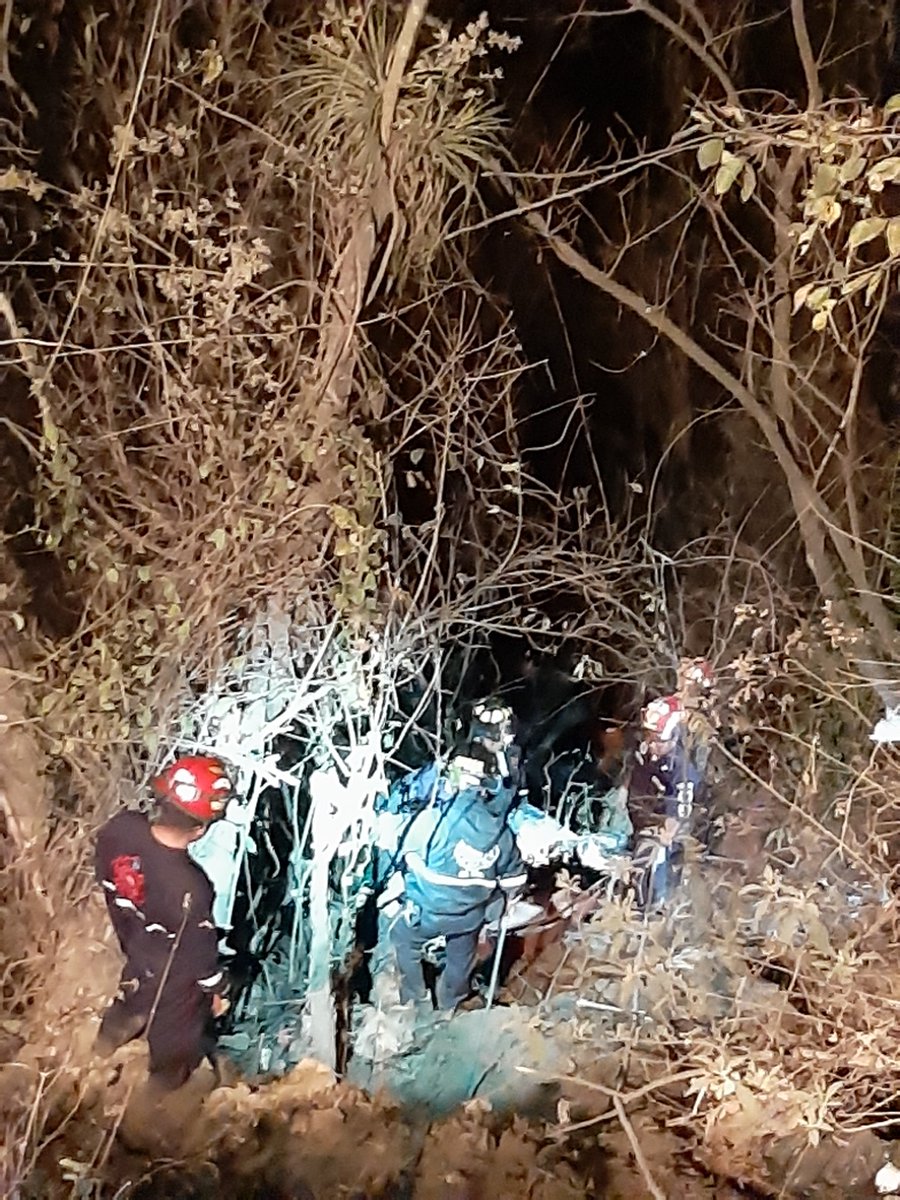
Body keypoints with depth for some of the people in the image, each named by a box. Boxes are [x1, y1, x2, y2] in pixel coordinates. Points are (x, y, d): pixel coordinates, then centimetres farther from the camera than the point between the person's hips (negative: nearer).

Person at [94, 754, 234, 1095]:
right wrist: (217, 990, -4)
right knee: (176, 1029, 28)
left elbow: (106, 879, -7)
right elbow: (200, 951, -25)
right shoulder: (189, 889, -45)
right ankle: (166, 1083, 57)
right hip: (174, 971, -5)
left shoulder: (120, 828, -30)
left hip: (134, 941, 5)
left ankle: (108, 1040, 68)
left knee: (134, 994, 38)